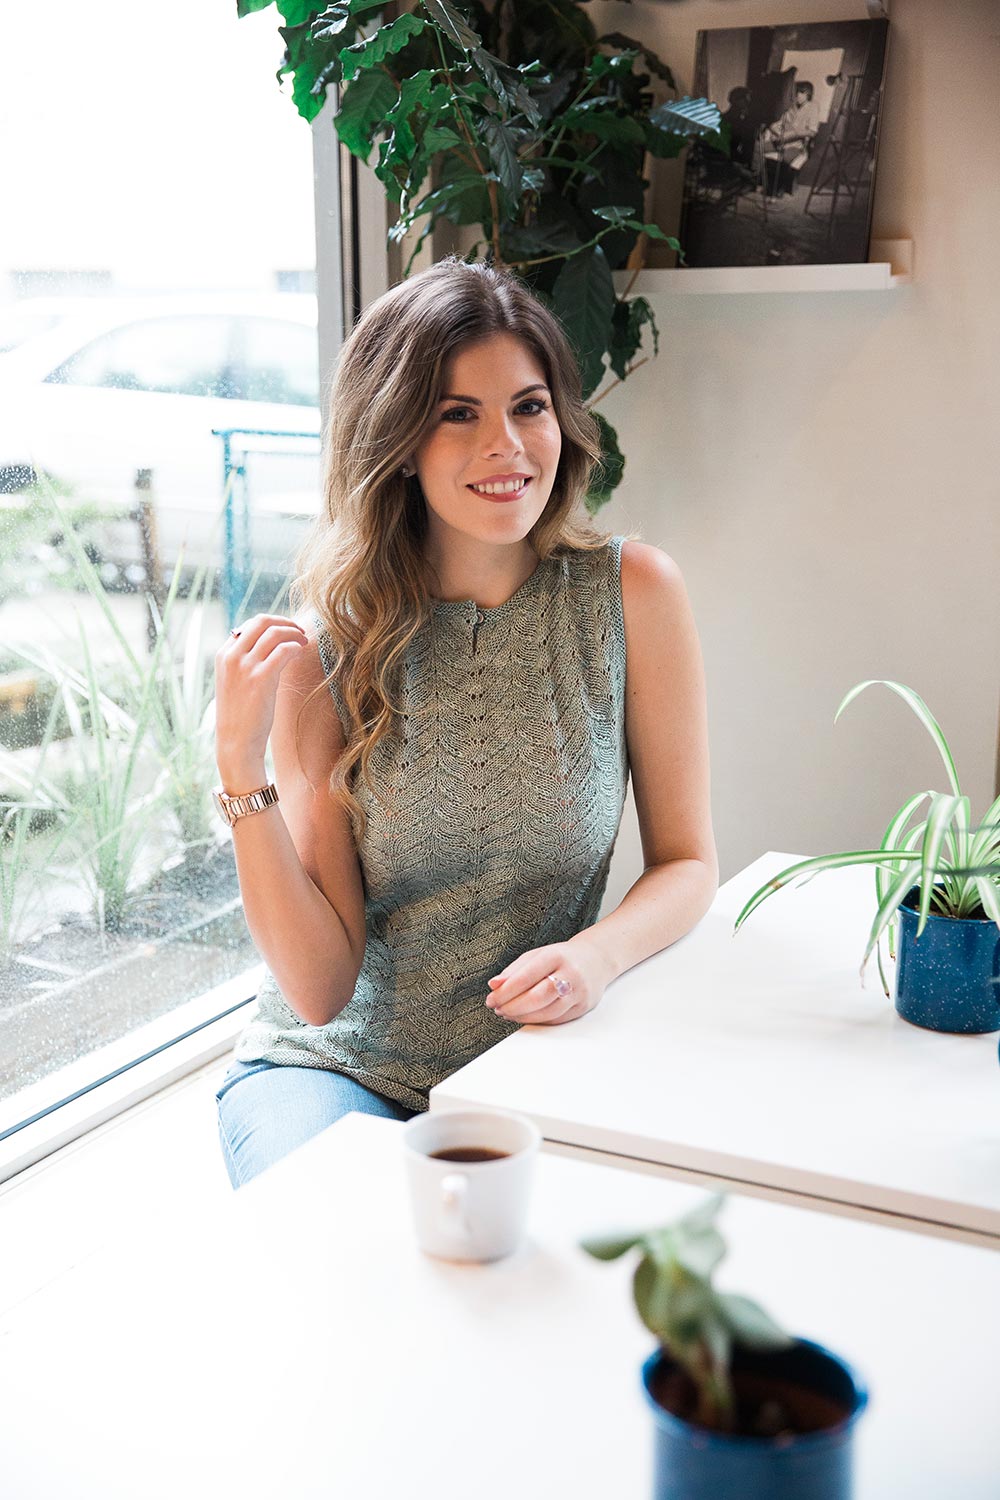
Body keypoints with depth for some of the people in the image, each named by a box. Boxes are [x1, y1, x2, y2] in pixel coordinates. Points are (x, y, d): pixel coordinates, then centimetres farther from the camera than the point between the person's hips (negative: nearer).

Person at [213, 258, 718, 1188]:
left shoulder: (631, 592, -7)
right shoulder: (324, 646, -10)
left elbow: (685, 860, 1)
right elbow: (320, 989, -12)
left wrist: (598, 953, -21)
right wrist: (240, 763, -24)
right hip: (338, 1068, -1)